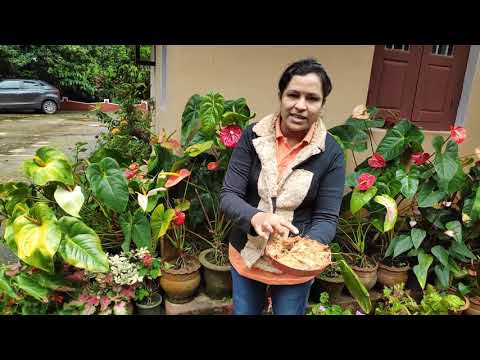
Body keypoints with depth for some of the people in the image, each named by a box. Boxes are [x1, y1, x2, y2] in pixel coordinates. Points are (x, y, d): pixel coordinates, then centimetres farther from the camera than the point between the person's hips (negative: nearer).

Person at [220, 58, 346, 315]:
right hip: (246, 255, 1)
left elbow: (326, 218, -12)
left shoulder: (331, 153, -13)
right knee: (243, 312, 24)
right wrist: (255, 217, -36)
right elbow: (228, 197, -15)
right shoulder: (253, 136, -12)